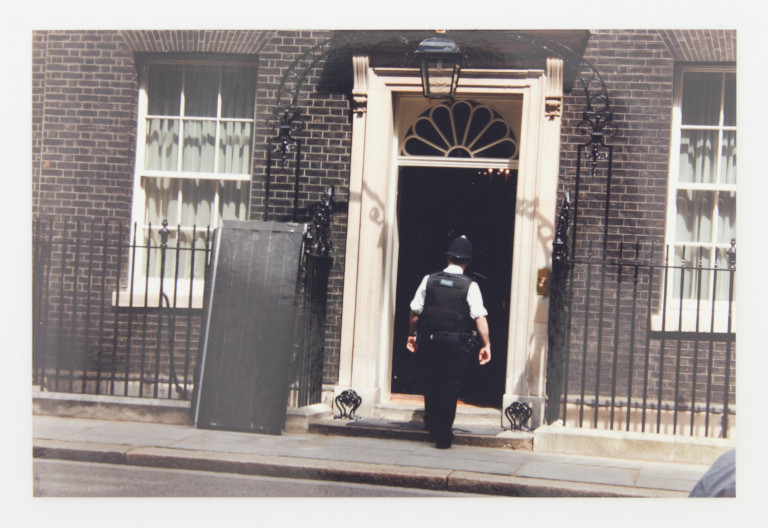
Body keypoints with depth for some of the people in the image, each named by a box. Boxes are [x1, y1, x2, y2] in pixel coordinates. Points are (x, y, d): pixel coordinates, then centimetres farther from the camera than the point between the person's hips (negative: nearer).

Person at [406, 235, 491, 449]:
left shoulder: (429, 280, 2)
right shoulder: (470, 286, -5)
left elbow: (415, 311, 5)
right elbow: (480, 317, -12)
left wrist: (412, 335, 17)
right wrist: (486, 345, -9)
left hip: (429, 341, 2)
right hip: (457, 343, -2)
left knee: (430, 383, 18)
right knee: (450, 389, 4)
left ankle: (431, 425, 32)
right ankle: (443, 436, 6)